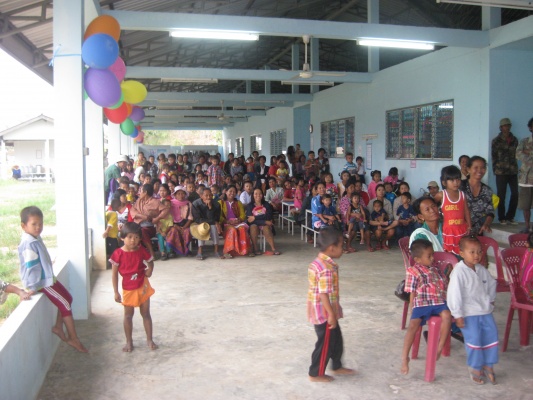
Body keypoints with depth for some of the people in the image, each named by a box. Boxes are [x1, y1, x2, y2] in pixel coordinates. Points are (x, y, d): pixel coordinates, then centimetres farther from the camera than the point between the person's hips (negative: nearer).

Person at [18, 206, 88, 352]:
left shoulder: (36, 238, 6)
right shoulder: (29, 243, -25)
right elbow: (31, 267, -26)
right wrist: (33, 288, -26)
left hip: (48, 278, 10)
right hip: (41, 282, -10)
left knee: (67, 298, 17)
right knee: (65, 305, -4)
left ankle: (58, 327, 26)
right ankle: (73, 338, 4)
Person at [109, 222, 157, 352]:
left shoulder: (142, 251, -8)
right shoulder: (118, 254, -14)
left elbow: (150, 262, 11)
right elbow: (114, 274, -8)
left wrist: (148, 272, -10)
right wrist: (116, 292, -8)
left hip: (142, 287, 1)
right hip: (128, 289, -1)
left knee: (146, 313, 9)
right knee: (128, 315, 11)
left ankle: (149, 340, 22)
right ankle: (129, 342, 25)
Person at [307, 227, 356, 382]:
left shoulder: (317, 262, 5)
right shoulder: (328, 269, -26)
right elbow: (324, 294, -27)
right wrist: (331, 314, -22)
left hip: (317, 310, 10)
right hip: (325, 312, -10)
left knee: (336, 339, 22)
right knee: (325, 343, 6)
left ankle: (337, 366, 38)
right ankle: (316, 374, 19)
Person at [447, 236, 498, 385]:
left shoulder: (482, 270, 4)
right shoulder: (459, 272, -18)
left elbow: (491, 284, 24)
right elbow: (454, 294, -19)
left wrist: (490, 300, 16)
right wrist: (457, 315, -18)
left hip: (485, 311, 7)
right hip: (468, 313, -7)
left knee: (491, 336, 7)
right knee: (474, 339, -6)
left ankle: (488, 365, 26)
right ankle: (475, 368, 14)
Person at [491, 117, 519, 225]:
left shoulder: (514, 140, 11)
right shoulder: (496, 141, 0)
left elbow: (516, 154, 14)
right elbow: (494, 156, 0)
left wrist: (515, 167, 6)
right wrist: (495, 169, -5)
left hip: (513, 171, 4)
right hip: (501, 171, -4)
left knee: (515, 194, 1)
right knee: (501, 195, 1)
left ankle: (510, 217, 14)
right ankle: (502, 218, 11)